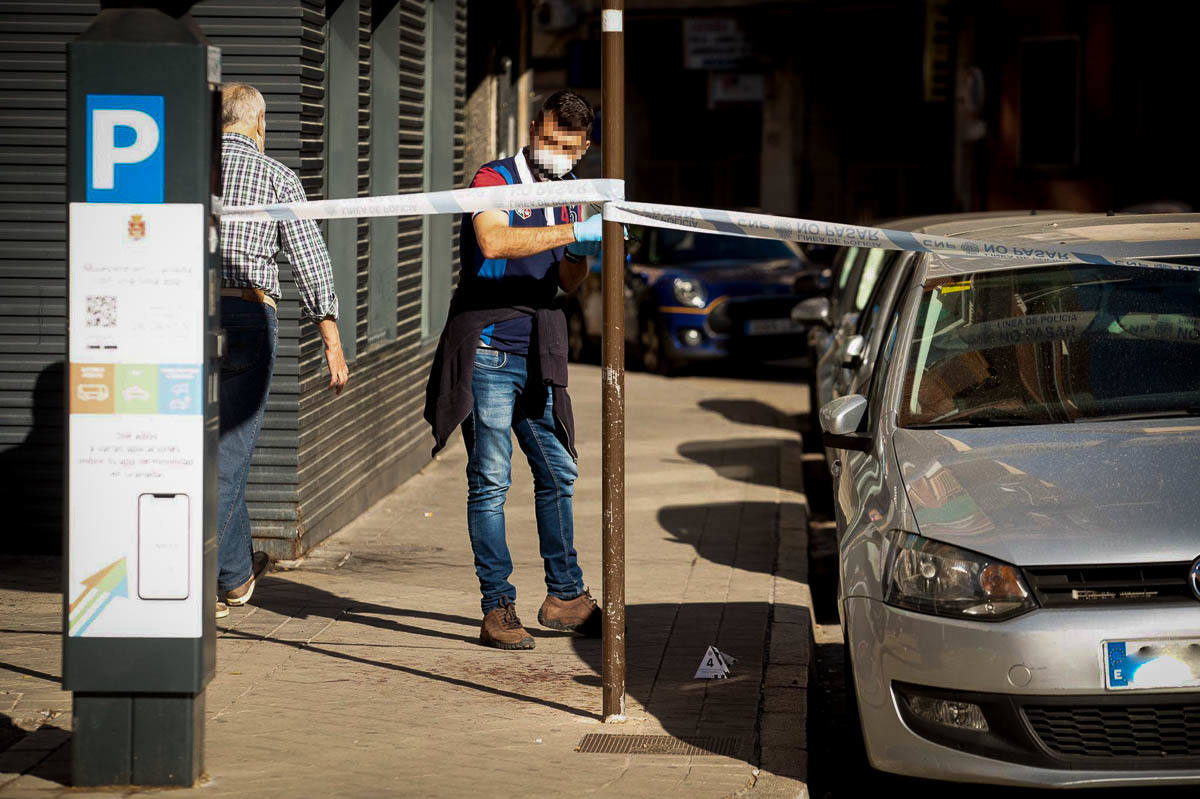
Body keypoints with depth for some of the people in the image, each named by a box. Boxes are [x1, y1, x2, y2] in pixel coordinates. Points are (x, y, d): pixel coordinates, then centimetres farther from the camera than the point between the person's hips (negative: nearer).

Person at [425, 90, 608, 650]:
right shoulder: (495, 180, -8)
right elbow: (493, 241, -30)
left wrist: (583, 256, -1)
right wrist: (573, 232, -32)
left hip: (538, 359, 7)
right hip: (487, 351, -7)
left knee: (558, 473, 12)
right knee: (491, 481, -5)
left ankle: (565, 596, 23)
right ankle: (497, 608, -2)